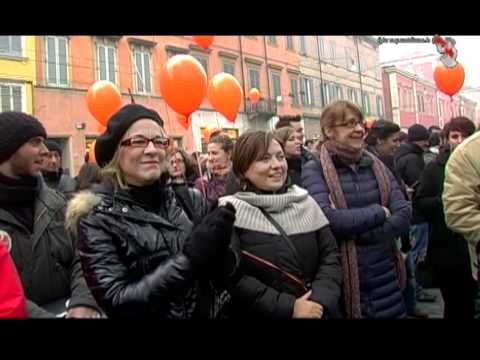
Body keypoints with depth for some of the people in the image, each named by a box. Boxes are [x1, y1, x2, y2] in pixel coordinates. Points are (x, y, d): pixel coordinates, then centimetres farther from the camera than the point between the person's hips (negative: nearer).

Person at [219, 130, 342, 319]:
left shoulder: (305, 202, 1)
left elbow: (330, 254, 0)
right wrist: (288, 308, -20)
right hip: (261, 315, -3)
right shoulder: (228, 211, -12)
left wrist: (320, 299, -16)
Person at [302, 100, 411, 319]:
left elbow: (404, 215, -3)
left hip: (385, 275, 5)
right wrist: (379, 213, -11)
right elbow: (327, 218, -23)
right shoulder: (314, 170, -8)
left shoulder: (376, 166, 7)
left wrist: (357, 233, -16)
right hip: (344, 278, -4)